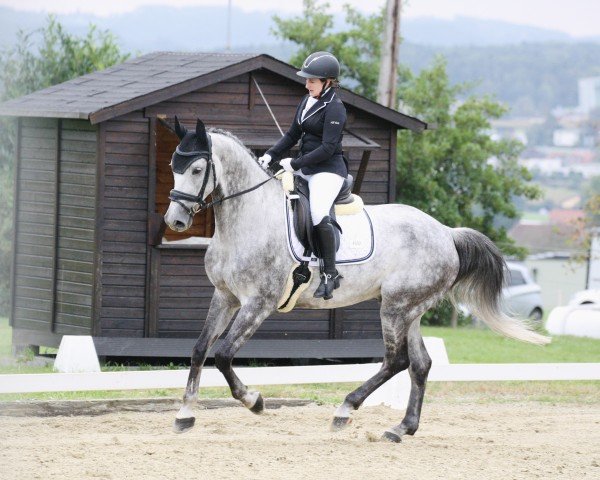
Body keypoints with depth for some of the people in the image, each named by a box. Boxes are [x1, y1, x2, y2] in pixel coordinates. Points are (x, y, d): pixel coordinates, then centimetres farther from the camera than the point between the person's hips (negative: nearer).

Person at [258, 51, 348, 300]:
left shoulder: (334, 109, -13)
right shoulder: (307, 102, 13)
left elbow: (327, 148, -20)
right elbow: (292, 136, 18)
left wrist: (295, 164, -20)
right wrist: (271, 155, 3)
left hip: (328, 170, -10)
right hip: (305, 167, 10)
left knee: (318, 214, -28)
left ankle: (330, 273, -20)